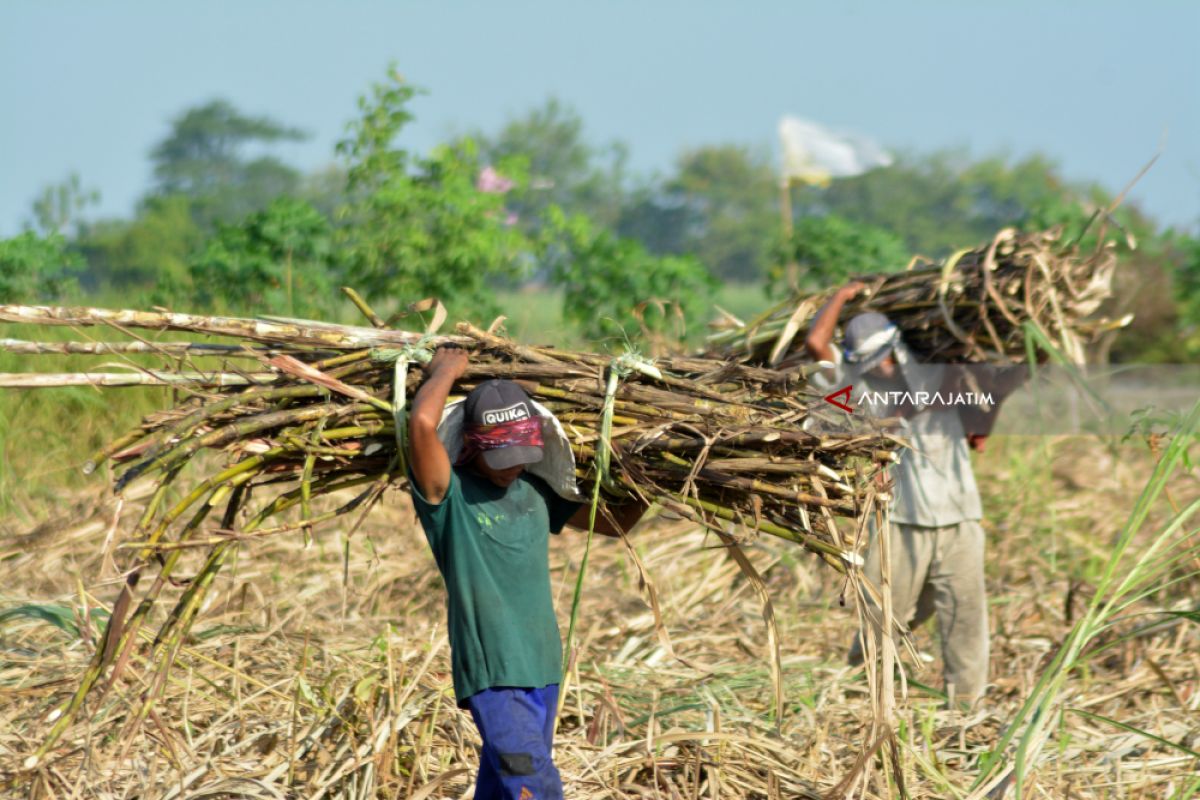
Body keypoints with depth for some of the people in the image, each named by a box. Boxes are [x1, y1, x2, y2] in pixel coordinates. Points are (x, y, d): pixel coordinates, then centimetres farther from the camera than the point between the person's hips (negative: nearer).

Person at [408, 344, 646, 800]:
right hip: (492, 676, -7)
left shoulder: (536, 491, 12)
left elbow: (615, 522, 25)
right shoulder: (449, 496, -7)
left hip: (543, 671, 7)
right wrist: (446, 370, -8)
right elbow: (421, 423, -25)